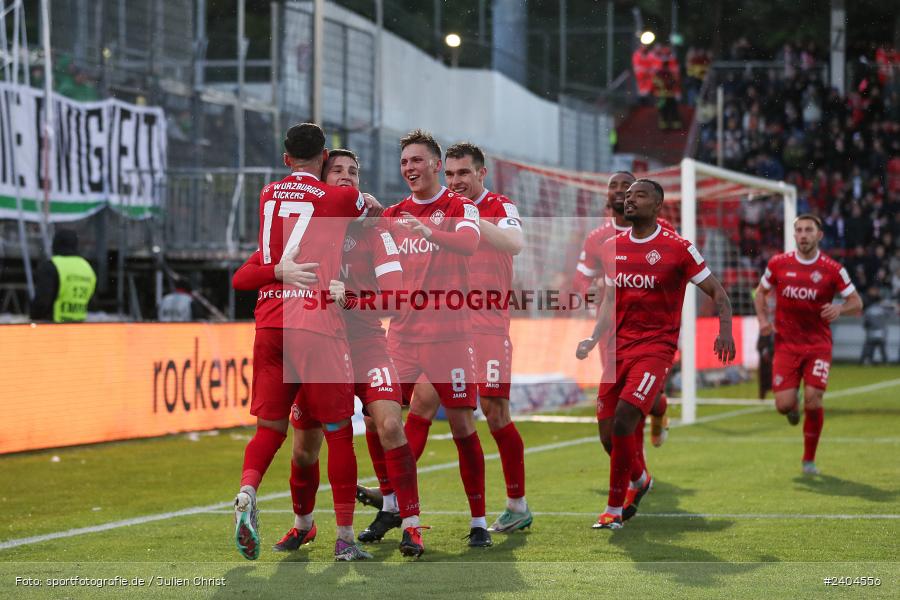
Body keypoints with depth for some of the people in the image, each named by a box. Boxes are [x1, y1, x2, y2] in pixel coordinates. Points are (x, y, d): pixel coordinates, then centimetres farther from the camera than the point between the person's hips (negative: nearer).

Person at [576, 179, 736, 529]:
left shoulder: (677, 248, -6)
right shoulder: (612, 248, 11)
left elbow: (717, 292, -2)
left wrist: (725, 331, -17)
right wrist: (594, 339, 7)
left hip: (656, 346, -6)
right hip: (618, 346, 6)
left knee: (623, 421, -19)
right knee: (608, 429, 5)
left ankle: (615, 509, -6)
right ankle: (639, 480, 36)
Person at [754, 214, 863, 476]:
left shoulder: (832, 269, -4)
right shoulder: (778, 263, 0)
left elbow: (856, 303, 1)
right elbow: (761, 292, 15)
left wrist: (839, 309, -22)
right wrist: (763, 319, -2)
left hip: (818, 344, -1)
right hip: (786, 344, 1)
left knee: (813, 401, -15)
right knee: (783, 404, -10)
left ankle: (809, 459, 6)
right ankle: (794, 407, 32)